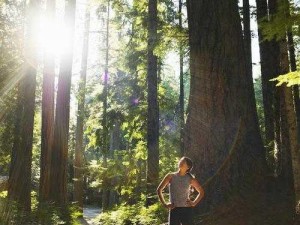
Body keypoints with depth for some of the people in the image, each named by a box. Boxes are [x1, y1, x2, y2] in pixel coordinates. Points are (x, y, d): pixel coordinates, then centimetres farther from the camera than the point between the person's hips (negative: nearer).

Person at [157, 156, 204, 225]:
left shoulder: (190, 179, 2)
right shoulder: (171, 176, 0)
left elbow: (201, 192, 14)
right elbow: (159, 190, 5)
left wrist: (194, 203, 2)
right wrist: (164, 204, -2)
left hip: (186, 210, 1)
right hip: (174, 210, 0)